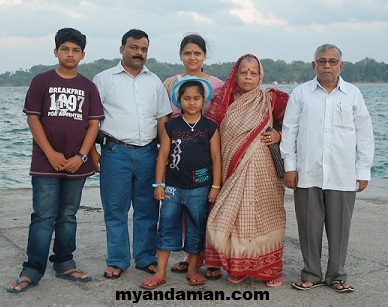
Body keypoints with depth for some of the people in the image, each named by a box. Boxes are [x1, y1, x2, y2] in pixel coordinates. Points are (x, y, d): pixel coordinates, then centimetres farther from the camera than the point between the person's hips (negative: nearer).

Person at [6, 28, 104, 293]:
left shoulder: (88, 87, 7)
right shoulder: (42, 81, 1)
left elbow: (94, 124, 4)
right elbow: (33, 119, -3)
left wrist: (81, 156, -8)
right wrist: (51, 154, -11)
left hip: (76, 164, 3)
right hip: (46, 163, -2)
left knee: (68, 217, 12)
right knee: (43, 218, -3)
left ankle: (64, 265, 23)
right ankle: (32, 271, 3)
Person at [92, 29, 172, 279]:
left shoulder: (155, 82, 13)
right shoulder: (104, 79, 4)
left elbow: (162, 120, 13)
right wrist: (92, 151, -5)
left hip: (148, 152, 3)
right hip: (116, 152, -3)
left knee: (147, 209, 8)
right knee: (115, 209, 2)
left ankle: (146, 258, 20)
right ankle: (117, 260, 14)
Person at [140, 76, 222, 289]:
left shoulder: (210, 127, 2)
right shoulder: (171, 126, 3)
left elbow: (216, 157, 2)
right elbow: (163, 156, 4)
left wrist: (216, 186, -2)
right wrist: (159, 184, 0)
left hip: (200, 187, 0)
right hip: (173, 185, 1)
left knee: (196, 229, 9)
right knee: (166, 226, 1)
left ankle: (192, 269, 23)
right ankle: (160, 272, 8)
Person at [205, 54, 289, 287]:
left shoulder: (270, 100, 2)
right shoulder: (224, 101, 6)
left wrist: (279, 135, -7)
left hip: (261, 169, -1)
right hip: (232, 170, 2)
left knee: (263, 216, 1)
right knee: (233, 216, 3)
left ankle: (270, 269, 14)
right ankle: (237, 267, 16)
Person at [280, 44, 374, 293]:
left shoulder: (353, 94, 7)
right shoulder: (301, 93, 6)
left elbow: (364, 134, 8)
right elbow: (289, 130, 6)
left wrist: (364, 170, 4)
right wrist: (290, 166, 0)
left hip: (343, 176, 0)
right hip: (307, 174, 0)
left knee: (339, 227, 7)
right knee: (309, 226, 6)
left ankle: (337, 275, 22)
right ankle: (311, 275, 21)